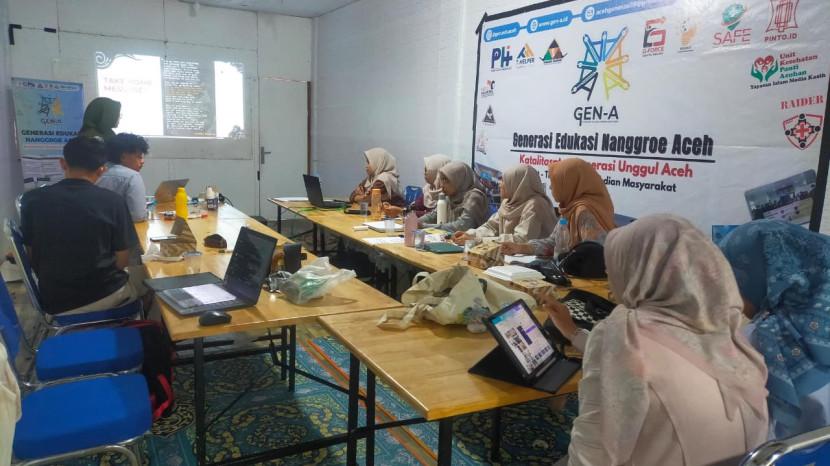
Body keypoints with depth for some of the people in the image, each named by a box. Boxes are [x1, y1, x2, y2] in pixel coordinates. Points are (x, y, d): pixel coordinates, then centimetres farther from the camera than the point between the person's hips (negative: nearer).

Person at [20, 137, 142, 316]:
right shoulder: (113, 202, -14)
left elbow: (31, 259, 1)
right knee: (140, 281, 30)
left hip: (53, 302, 3)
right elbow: (122, 261, -8)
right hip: (104, 296, -2)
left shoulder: (32, 199, -7)